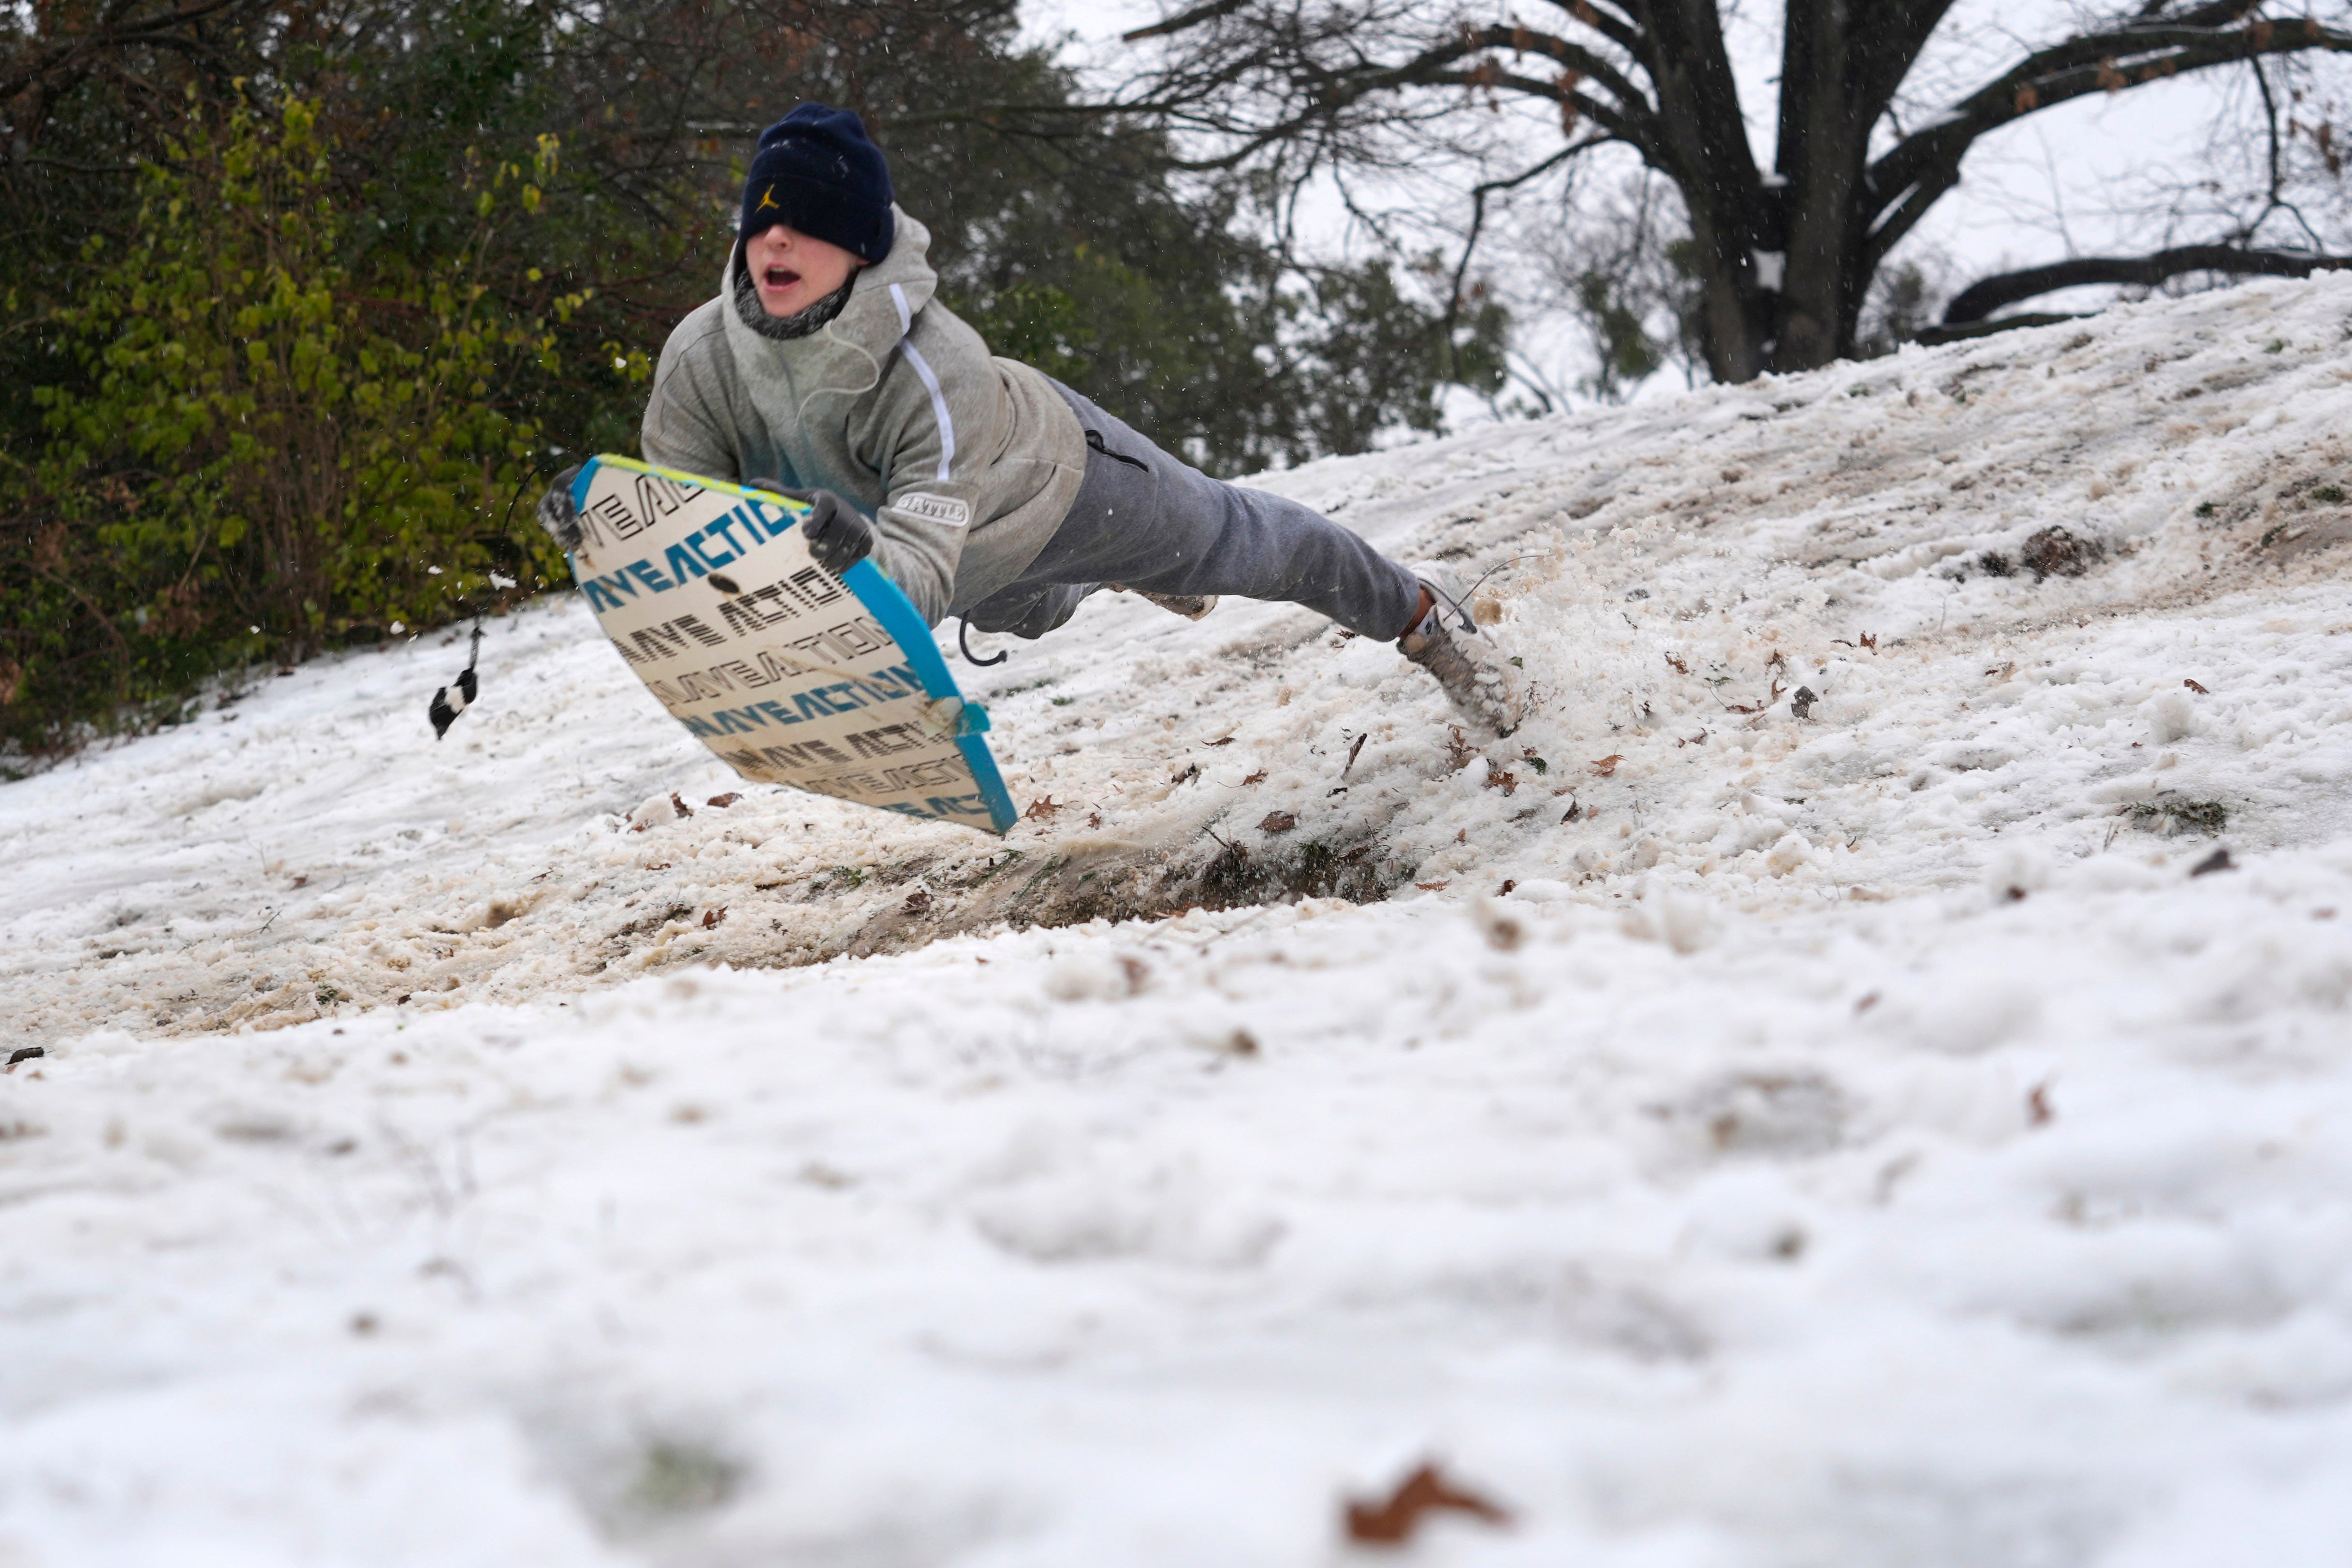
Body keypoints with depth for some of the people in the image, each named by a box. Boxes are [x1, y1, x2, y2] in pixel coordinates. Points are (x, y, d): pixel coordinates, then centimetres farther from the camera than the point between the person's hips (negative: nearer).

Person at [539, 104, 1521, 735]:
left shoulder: (932, 368, -46)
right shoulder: (701, 358, -33)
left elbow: (919, 568, -52)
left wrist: (861, 560, -75)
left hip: (1055, 479, -6)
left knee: (1238, 546, 19)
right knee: (1029, 610, 38)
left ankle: (1418, 613, 49)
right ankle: (1137, 577, 75)